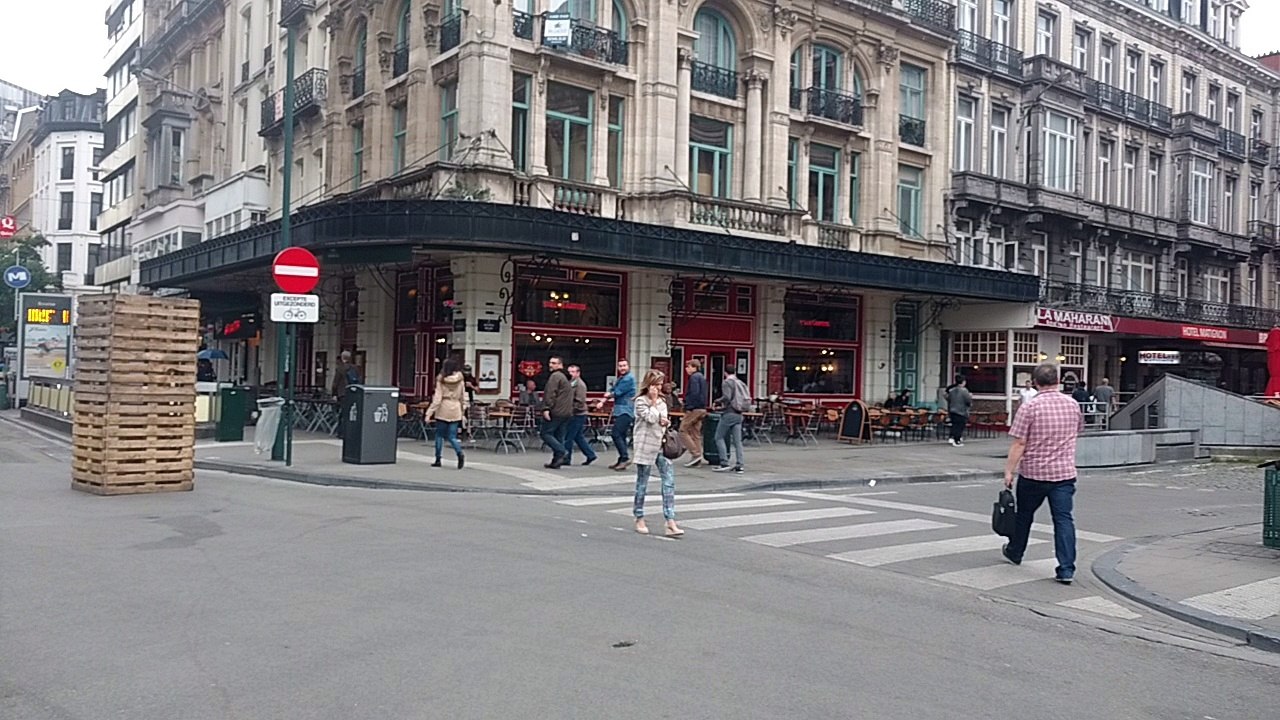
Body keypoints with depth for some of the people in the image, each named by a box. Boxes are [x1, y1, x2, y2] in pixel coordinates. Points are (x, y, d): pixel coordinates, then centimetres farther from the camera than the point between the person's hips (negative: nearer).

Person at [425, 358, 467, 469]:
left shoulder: (441, 380, -7)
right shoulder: (460, 380, 2)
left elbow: (437, 398, -10)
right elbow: (463, 397, 8)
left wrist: (429, 413, -7)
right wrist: (463, 411, 19)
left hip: (443, 410, -3)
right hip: (456, 411, 3)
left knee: (439, 435, 11)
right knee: (452, 437, 6)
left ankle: (438, 460, 14)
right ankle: (460, 453, -19)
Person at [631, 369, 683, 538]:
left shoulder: (662, 402, 13)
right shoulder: (641, 401, -6)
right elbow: (651, 418, -18)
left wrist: (666, 422, -3)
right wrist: (653, 400, -10)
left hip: (661, 445, 5)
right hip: (645, 446, -5)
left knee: (669, 480, -6)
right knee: (642, 483, 6)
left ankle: (670, 522, -8)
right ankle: (639, 519, 20)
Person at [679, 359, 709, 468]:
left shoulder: (694, 377, -11)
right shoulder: (702, 377, 19)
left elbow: (694, 394, -20)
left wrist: (689, 407, -18)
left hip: (694, 409, -10)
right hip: (701, 409, 10)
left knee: (683, 431, -4)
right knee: (696, 433, 10)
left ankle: (696, 454, -10)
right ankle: (697, 460, 9)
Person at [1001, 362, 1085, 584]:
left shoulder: (1030, 407, -12)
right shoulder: (1073, 405, 4)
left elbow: (1019, 444, -13)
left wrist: (1009, 470, -7)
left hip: (1033, 472, -3)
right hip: (1065, 472, 3)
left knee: (1024, 514, 16)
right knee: (1063, 518, 0)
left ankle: (1014, 552, 36)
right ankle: (1066, 570, -6)